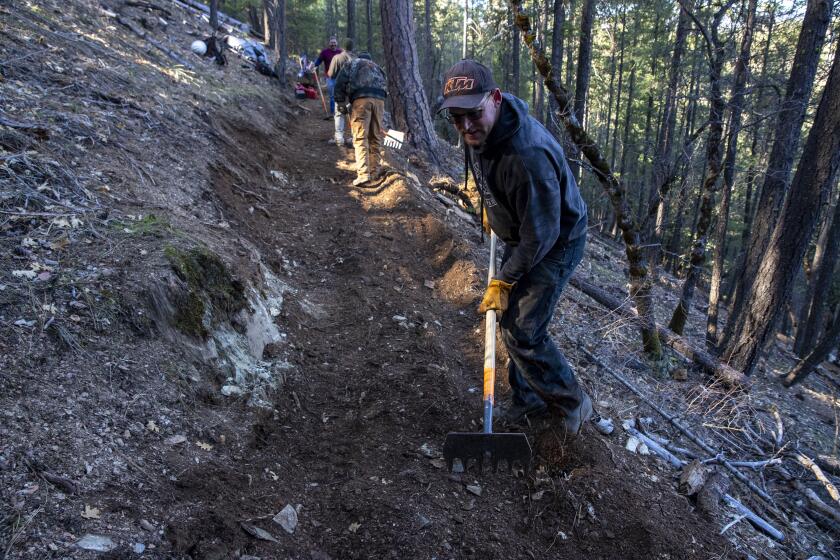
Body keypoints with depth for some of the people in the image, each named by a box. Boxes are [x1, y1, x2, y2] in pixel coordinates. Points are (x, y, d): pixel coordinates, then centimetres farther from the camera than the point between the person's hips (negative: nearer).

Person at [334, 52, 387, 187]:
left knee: (360, 138, -8)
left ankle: (363, 174, -20)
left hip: (361, 98, -4)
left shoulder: (352, 64, 24)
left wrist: (341, 103, 13)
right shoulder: (377, 67, 35)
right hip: (379, 99, 4)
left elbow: (340, 83, 11)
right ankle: (375, 172, 14)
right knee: (376, 138, 11)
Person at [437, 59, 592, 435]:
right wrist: (488, 206, 22)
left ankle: (572, 406, 17)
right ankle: (528, 401, 34)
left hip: (556, 245, -9)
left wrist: (504, 280, -21)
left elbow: (541, 234, -31)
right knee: (510, 318, 14)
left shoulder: (528, 156, -39)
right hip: (520, 236, 9)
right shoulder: (479, 130, -10)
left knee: (522, 333, -8)